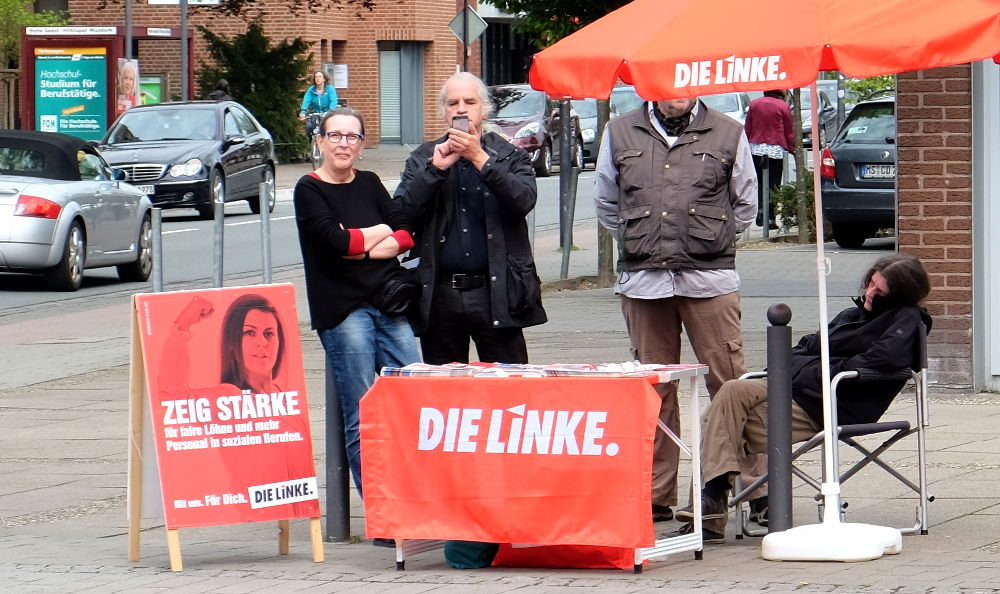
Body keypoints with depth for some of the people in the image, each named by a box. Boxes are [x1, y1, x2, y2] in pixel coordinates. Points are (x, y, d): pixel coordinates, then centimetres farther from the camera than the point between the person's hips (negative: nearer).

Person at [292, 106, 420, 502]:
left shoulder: (370, 184, 17)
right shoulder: (309, 190, 2)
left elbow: (406, 234, 7)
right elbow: (333, 239, -13)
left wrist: (357, 243, -9)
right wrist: (379, 233, 2)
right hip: (342, 310, -5)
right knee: (361, 417, -6)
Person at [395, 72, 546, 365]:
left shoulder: (510, 157, 9)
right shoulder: (422, 159, 13)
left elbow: (524, 200, -12)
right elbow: (401, 212, -2)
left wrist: (479, 158, -16)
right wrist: (437, 168, -11)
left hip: (495, 294, -2)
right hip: (439, 295, 2)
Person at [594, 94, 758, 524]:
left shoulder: (727, 134, 7)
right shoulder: (620, 134, 11)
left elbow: (745, 205, 15)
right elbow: (606, 204, 20)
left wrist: (710, 244, 9)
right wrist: (642, 245, 12)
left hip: (709, 279, -2)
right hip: (643, 280, 2)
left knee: (729, 384, -6)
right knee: (653, 390, 6)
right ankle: (656, 496, 12)